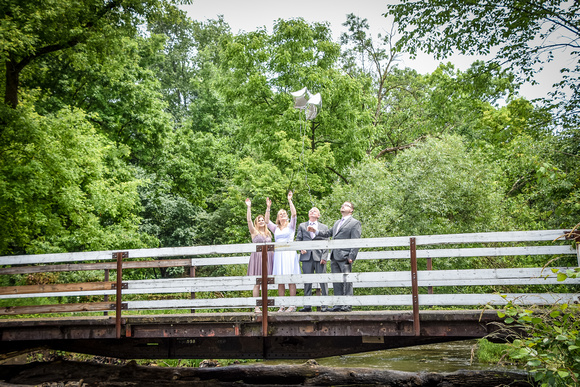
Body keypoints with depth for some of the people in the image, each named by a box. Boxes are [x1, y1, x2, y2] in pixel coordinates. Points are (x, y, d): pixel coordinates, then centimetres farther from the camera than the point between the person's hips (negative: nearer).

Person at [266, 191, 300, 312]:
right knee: (280, 281, 0)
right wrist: (268, 207, 0)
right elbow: (267, 221, 6)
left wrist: (290, 201, -6)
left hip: (289, 254, -4)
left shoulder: (291, 226, 10)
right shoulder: (275, 228, 19)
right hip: (278, 255, 4)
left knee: (291, 280, -7)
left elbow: (294, 214, -4)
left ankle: (292, 306, -7)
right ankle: (282, 306, 2)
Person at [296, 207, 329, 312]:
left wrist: (324, 257, -5)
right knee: (307, 281, 2)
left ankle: (324, 305, -1)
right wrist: (301, 248, -7)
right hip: (307, 256, 1)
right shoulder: (302, 226, 17)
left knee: (322, 281, -5)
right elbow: (298, 239, 14)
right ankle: (307, 306, 5)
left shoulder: (324, 227, 14)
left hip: (319, 257, -1)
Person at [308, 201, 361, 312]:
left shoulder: (355, 223, 1)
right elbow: (328, 233, 32)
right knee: (336, 281, 6)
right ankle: (338, 304, 10)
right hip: (334, 257, 7)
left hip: (345, 257, -7)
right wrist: (315, 231, 19)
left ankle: (347, 305, -3)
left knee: (347, 281, -6)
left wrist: (351, 257, -15)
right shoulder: (337, 222, 25)